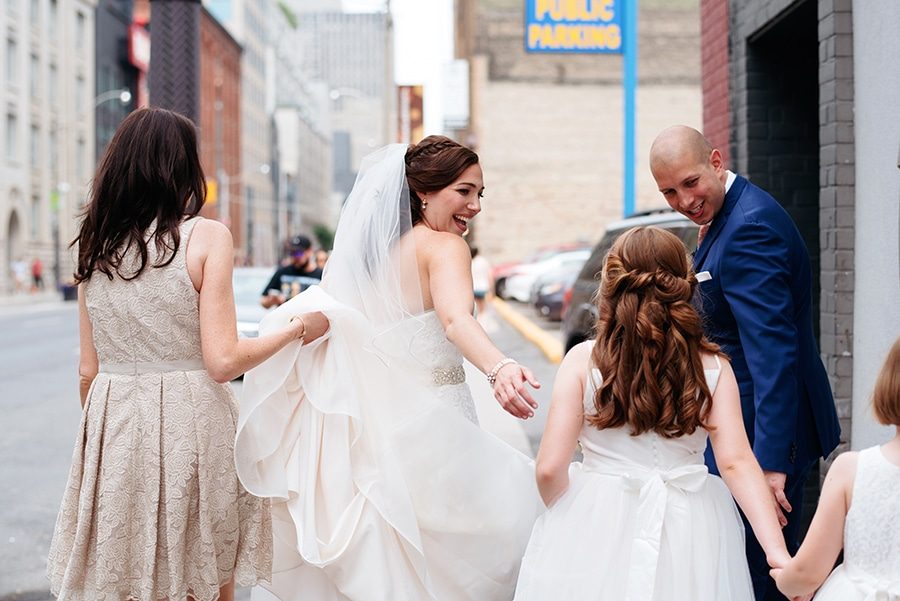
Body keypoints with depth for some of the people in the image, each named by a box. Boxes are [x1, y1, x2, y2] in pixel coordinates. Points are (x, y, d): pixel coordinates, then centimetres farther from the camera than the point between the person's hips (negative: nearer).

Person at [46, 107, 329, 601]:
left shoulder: (94, 245, 5)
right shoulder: (206, 236, -9)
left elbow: (88, 369, 8)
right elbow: (223, 361, -13)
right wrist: (297, 329, 1)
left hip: (113, 430, 4)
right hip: (191, 425, -4)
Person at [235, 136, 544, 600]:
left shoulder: (380, 249, 11)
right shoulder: (443, 245, -13)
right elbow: (456, 319, -32)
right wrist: (499, 368, -47)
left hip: (380, 419, 8)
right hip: (428, 420, -8)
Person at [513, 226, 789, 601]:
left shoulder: (583, 360, -8)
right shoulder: (712, 368, -4)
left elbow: (550, 468, -10)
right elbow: (736, 462, -14)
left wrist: (563, 516, 9)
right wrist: (777, 553, -17)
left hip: (596, 526, -1)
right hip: (688, 529, 1)